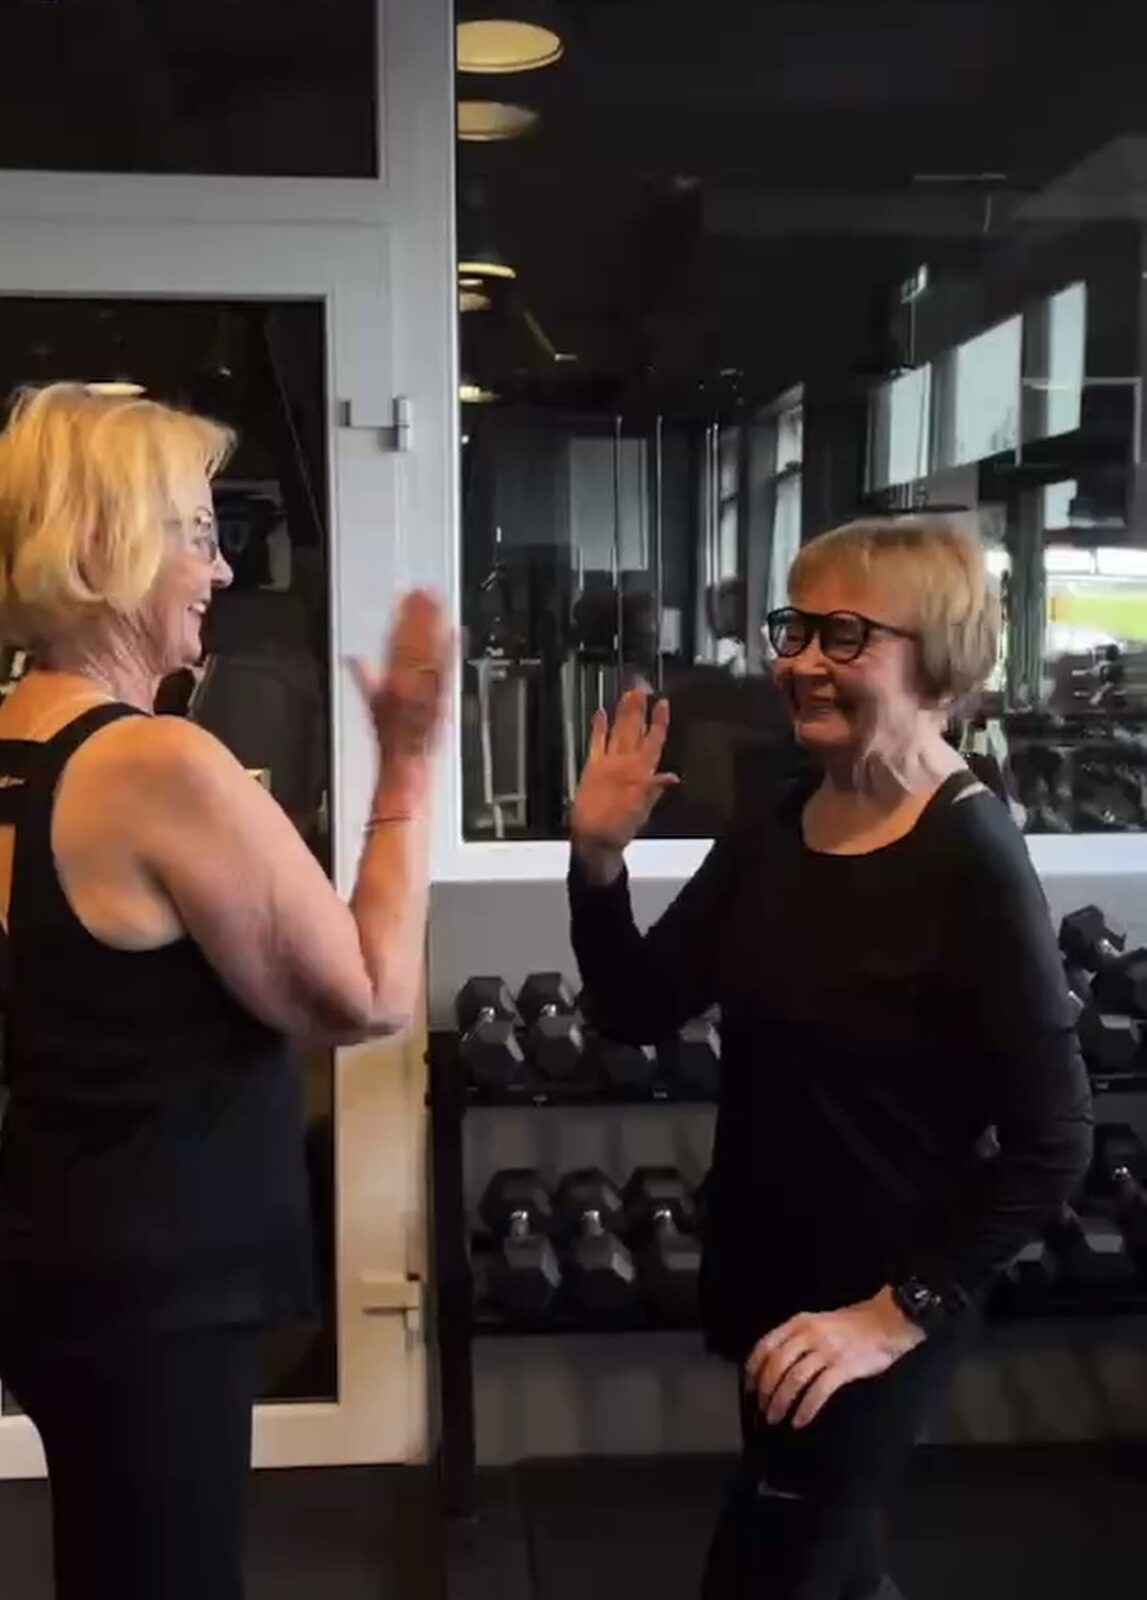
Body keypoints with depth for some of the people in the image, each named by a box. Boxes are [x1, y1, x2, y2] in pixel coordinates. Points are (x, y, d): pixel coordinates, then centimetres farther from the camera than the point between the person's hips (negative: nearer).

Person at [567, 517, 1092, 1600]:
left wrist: (900, 1312, -21)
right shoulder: (777, 826, 0)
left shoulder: (971, 864, -20)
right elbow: (638, 1011, 2)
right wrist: (598, 858, -13)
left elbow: (1050, 1142, -19)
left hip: (872, 1312, -7)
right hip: (761, 1275, 7)